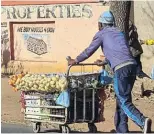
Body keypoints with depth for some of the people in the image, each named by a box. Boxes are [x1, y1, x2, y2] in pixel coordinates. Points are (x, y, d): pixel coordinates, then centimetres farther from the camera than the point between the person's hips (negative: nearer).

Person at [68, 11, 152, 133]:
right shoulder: (119, 33, 29)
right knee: (121, 99, 15)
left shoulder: (102, 33, 10)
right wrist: (104, 62, 55)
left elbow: (89, 51, 15)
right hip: (132, 65, 7)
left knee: (124, 102, -7)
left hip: (121, 68, -7)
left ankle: (143, 121, -29)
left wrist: (76, 60, 30)